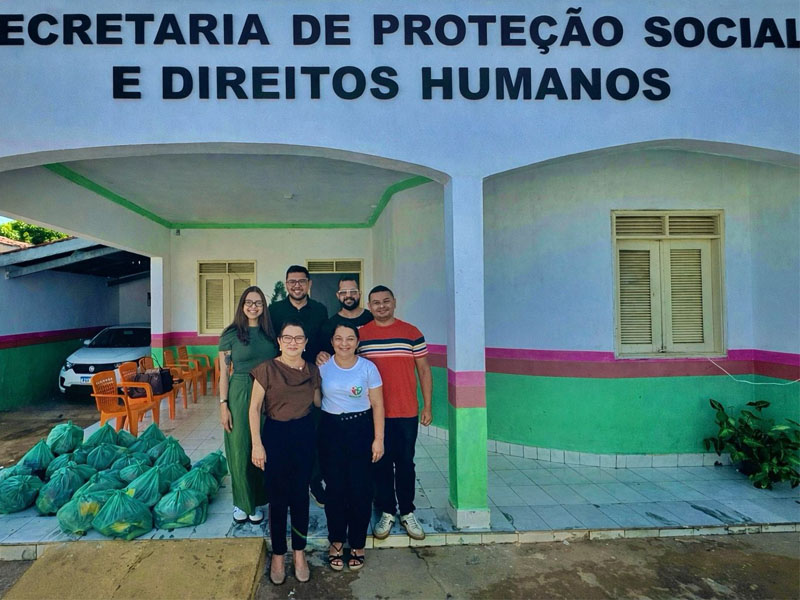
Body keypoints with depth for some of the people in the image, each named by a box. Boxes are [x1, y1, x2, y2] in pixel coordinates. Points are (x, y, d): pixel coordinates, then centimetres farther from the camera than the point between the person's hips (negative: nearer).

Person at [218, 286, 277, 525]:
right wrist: (223, 405, -7)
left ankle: (257, 501, 26)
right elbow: (224, 373, -3)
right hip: (240, 395, -3)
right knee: (240, 451, 4)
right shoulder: (230, 334, -3)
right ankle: (241, 503, 22)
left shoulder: (270, 333, 6)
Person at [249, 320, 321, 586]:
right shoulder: (267, 369, -9)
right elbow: (254, 408, -8)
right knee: (278, 498, 7)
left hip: (304, 434, 3)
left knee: (300, 496, 11)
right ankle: (278, 554, 26)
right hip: (275, 434, -3)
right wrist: (257, 444, -11)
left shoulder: (312, 371, 3)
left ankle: (299, 552, 28)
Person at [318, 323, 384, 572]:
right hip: (330, 430, 1)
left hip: (360, 430, -1)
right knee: (334, 488, 7)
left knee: (360, 488, 1)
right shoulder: (322, 367, 0)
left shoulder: (368, 368, -4)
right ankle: (336, 541, 27)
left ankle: (357, 544, 21)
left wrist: (378, 439, -5)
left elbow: (377, 405, -2)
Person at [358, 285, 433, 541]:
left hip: (406, 413, 0)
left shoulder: (412, 333, 0)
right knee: (380, 464, 10)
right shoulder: (360, 334, 2)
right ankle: (386, 513, 26)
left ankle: (407, 513, 26)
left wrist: (427, 406, 0)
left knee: (405, 463, 10)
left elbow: (424, 370, 4)